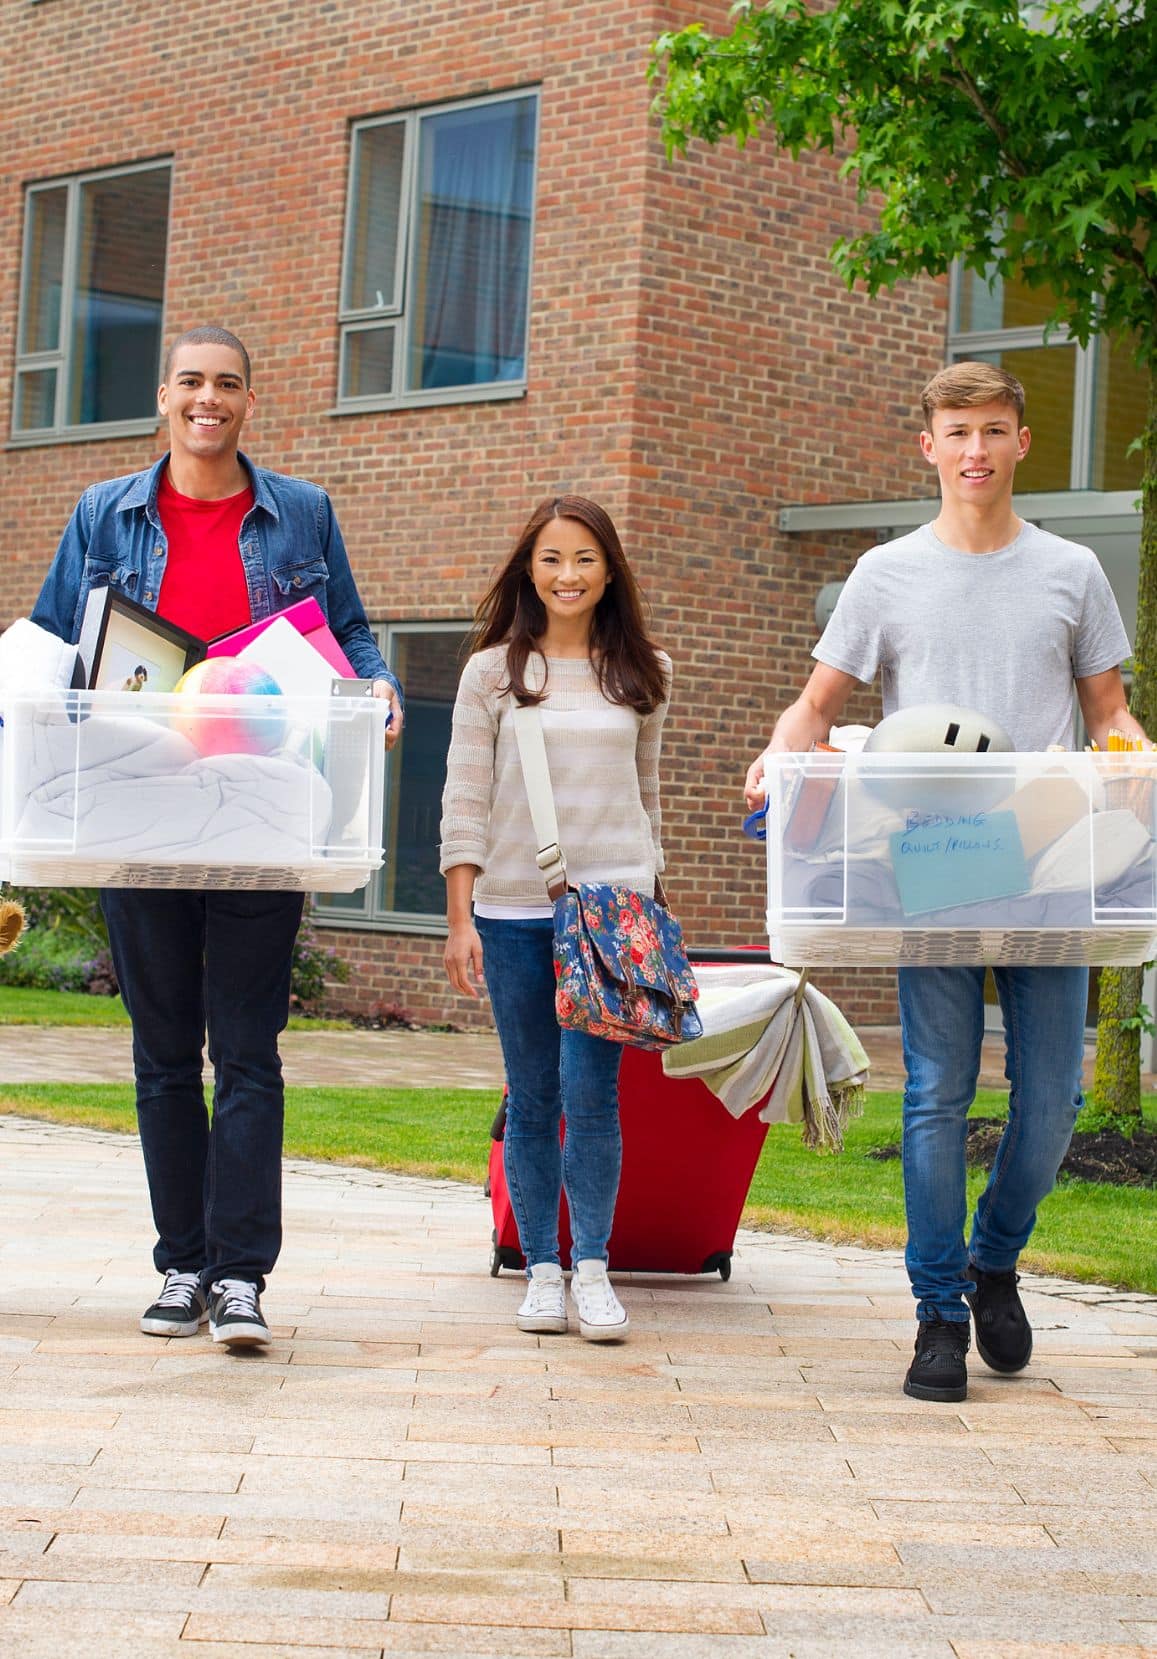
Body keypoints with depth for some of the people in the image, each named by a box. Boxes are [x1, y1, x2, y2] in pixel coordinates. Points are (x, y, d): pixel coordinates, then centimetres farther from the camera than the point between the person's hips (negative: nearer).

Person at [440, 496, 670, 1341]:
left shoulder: (642, 673, 9)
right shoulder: (493, 673, 4)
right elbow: (466, 801, 2)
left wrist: (647, 897, 17)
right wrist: (460, 918, -3)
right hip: (513, 907, 0)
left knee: (590, 1091, -9)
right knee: (531, 1099, 5)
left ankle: (592, 1266, 2)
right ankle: (543, 1270, 13)